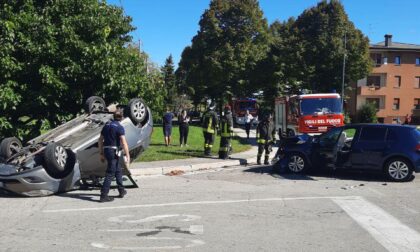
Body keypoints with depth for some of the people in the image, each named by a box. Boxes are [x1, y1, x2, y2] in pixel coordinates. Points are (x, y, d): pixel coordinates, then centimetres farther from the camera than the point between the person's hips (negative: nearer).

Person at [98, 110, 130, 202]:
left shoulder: (107, 125, 12)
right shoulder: (119, 127, -10)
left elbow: (100, 140, 14)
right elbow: (124, 143, -18)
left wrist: (101, 154, 19)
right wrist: (127, 156, -15)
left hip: (106, 150, 8)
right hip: (114, 152, -8)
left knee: (118, 171, 21)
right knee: (110, 174, -5)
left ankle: (121, 191, 29)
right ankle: (103, 195, -7)